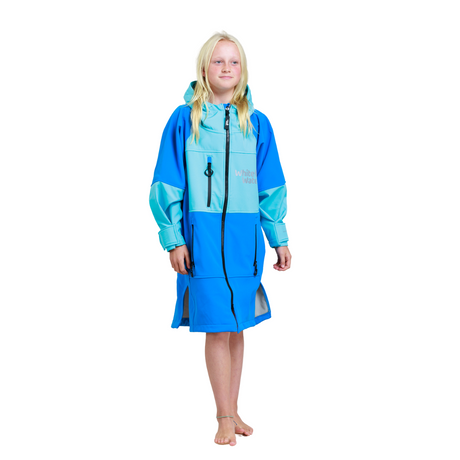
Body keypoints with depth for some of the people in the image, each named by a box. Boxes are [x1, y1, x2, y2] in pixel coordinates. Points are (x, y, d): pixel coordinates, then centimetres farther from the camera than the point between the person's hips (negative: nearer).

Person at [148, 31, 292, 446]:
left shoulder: (256, 123, 8)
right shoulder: (184, 120, 0)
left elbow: (271, 187, 12)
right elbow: (167, 185, 0)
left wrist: (279, 239, 11)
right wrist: (174, 239, -6)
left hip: (245, 236, 3)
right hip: (203, 235, -3)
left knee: (236, 327, 10)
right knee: (218, 327, -3)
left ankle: (233, 411, 23)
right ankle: (225, 418, 9)